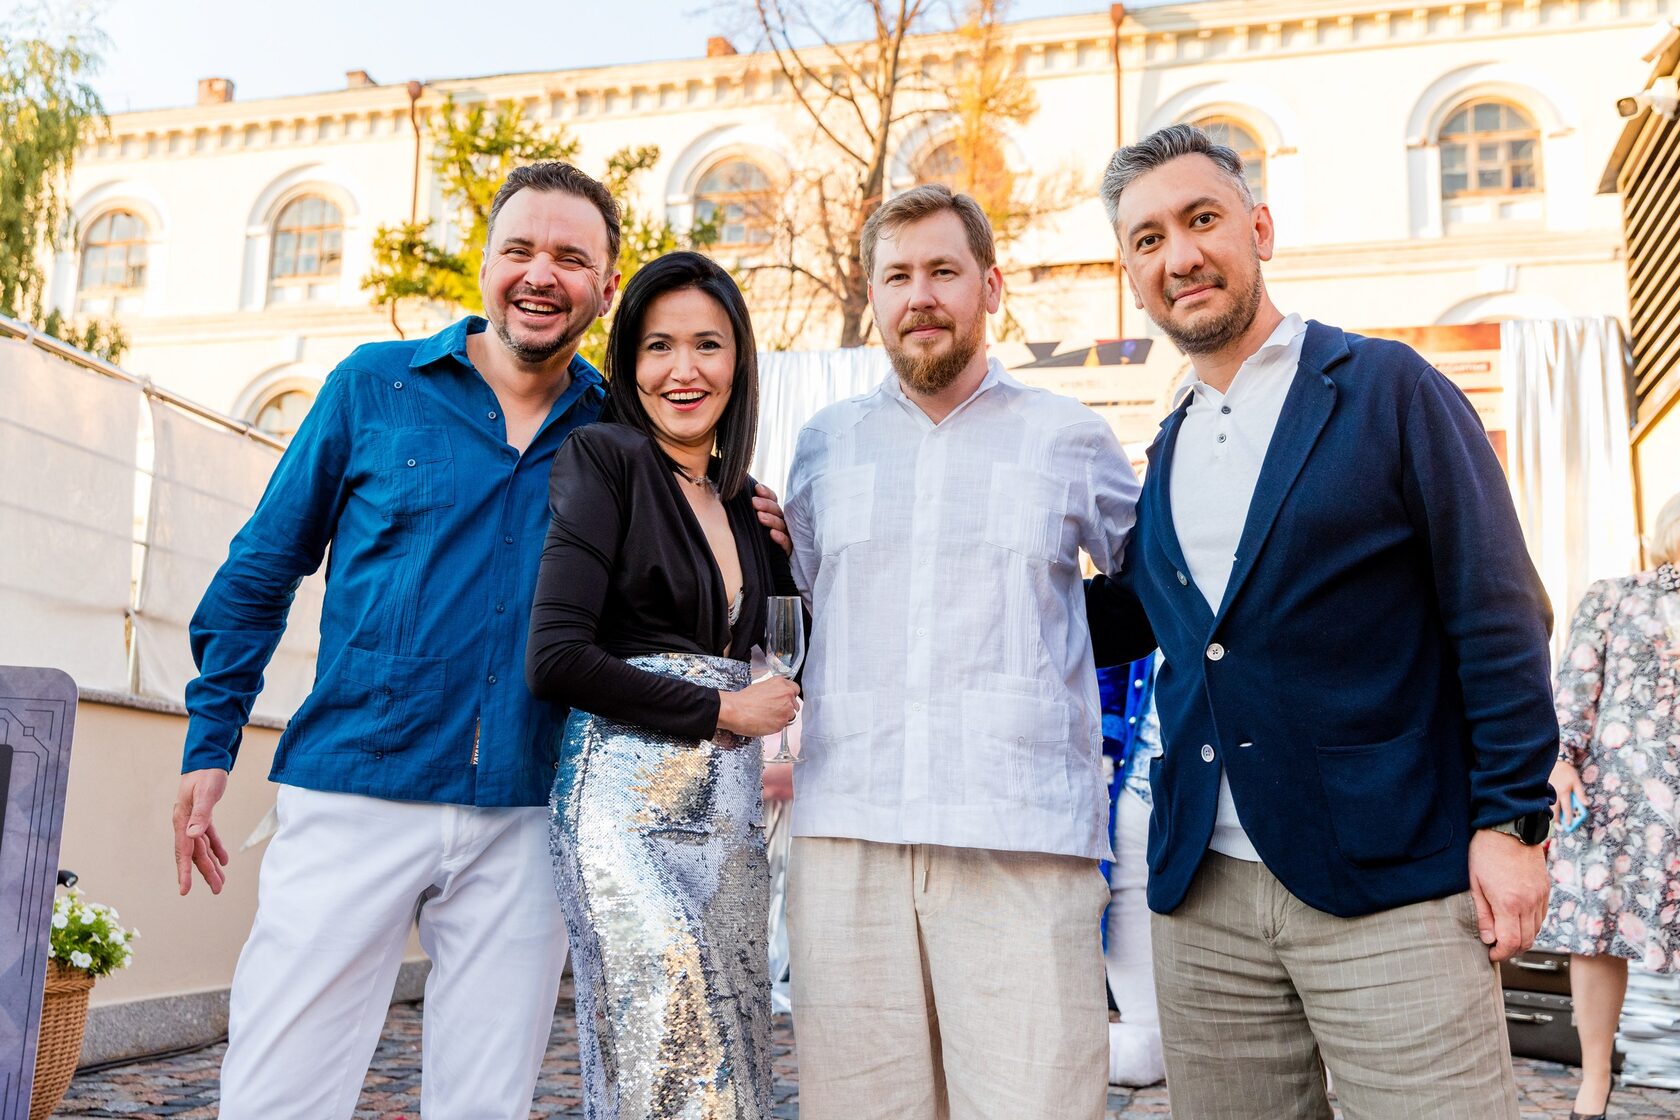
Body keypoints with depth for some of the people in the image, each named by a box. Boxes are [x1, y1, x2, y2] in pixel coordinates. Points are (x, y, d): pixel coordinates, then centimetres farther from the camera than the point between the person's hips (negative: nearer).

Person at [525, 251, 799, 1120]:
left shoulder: (743, 500, 13)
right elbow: (554, 659, -14)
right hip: (629, 799, -6)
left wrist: (789, 541, 7)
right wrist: (721, 709, -9)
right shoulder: (604, 460, -5)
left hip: (729, 809, 7)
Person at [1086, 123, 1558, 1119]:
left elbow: (1499, 616, -4)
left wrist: (1513, 821, -9)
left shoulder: (1388, 390, -2)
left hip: (1391, 883, -5)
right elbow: (1124, 625, 20)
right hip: (1204, 894, 5)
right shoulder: (1166, 453, 14)